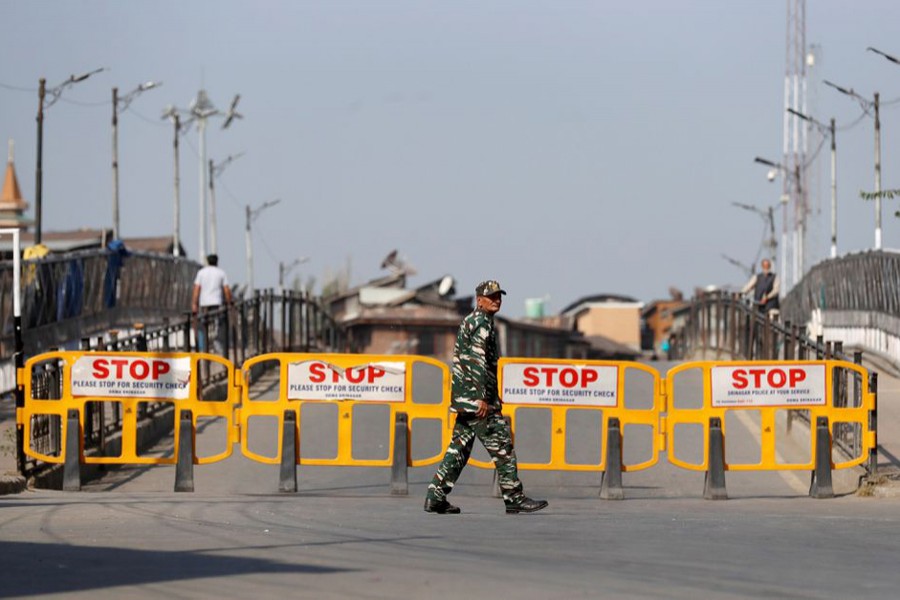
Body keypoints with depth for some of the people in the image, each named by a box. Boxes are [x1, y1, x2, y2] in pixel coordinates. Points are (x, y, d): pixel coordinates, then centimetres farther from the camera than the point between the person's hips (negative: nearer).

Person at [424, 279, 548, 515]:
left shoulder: (469, 321, 22)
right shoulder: (482, 323, -10)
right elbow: (477, 360, -20)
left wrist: (493, 395, 30)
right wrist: (482, 398, -25)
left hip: (464, 399, 10)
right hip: (476, 398, -10)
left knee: (459, 447, 9)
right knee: (502, 445, -6)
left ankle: (435, 497, 6)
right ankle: (514, 498, -4)